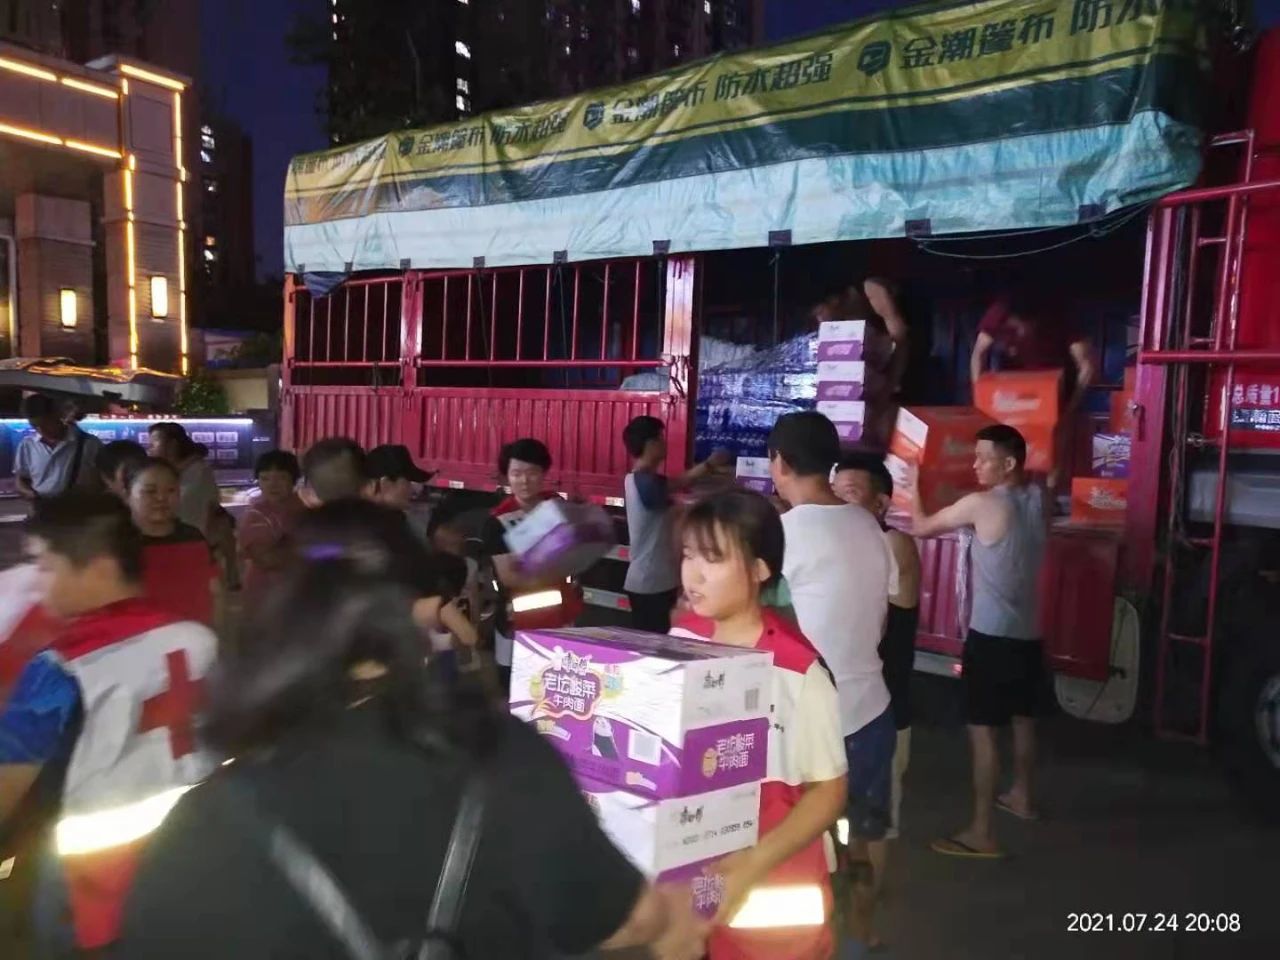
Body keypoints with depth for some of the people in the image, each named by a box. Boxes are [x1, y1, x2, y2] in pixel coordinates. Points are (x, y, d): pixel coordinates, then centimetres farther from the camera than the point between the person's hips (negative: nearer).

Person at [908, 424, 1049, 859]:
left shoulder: (981, 505, -16)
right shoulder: (1038, 499, 2)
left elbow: (922, 527, -7)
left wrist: (913, 485, 10)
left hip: (991, 635, -8)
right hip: (1028, 632, 8)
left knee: (982, 730, -4)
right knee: (1023, 719, 24)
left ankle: (981, 833, -1)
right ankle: (1022, 795, 44)